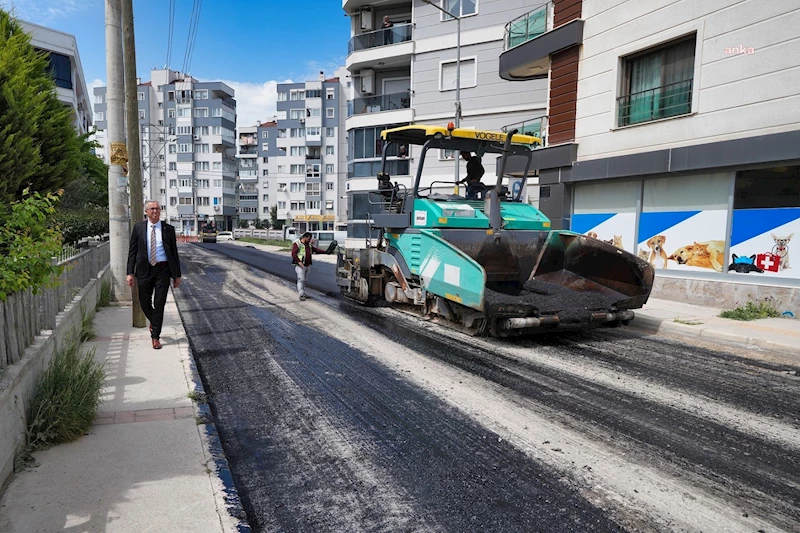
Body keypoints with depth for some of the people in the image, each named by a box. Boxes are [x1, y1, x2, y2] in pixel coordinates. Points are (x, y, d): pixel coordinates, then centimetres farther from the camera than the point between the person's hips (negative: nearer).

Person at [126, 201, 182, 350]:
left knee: (159, 304, 0)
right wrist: (130, 273, -4)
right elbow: (132, 251, 4)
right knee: (144, 302, 8)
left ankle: (155, 337, 11)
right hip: (144, 269, 1)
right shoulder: (138, 227, 4)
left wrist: (177, 275, 3)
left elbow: (174, 252, 5)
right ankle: (153, 321, 40)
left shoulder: (168, 229, 2)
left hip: (162, 270, -1)